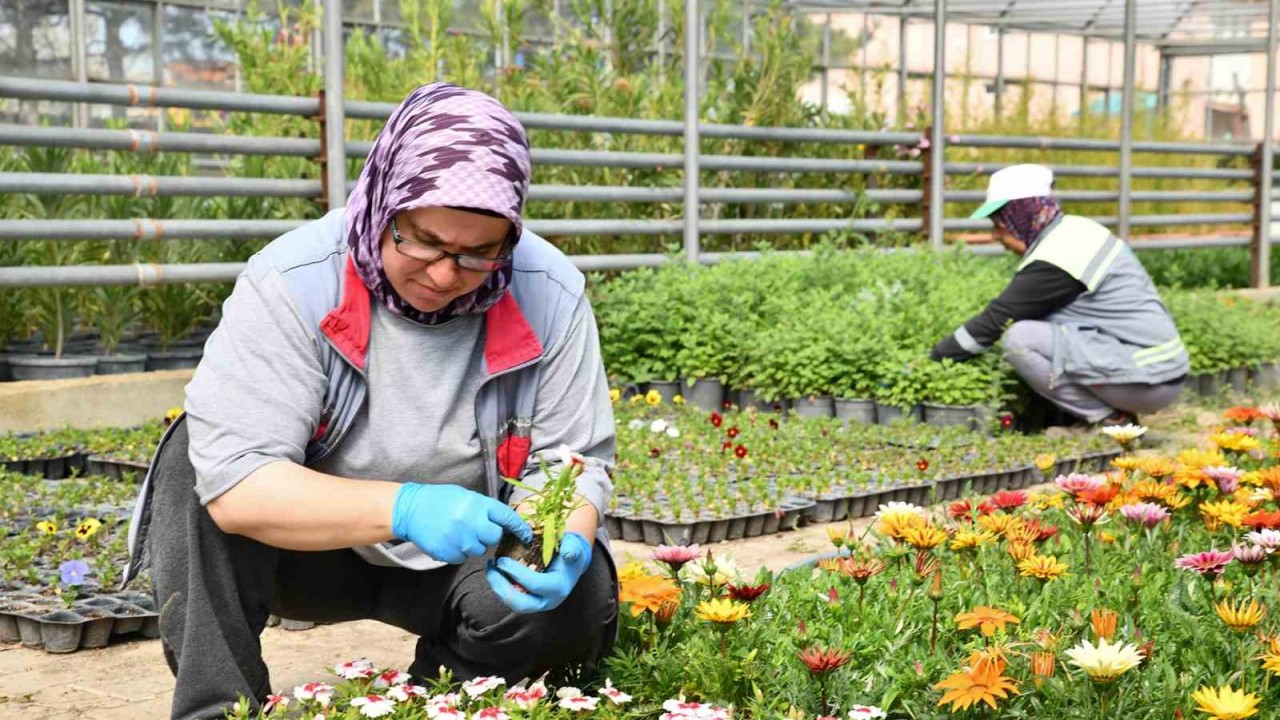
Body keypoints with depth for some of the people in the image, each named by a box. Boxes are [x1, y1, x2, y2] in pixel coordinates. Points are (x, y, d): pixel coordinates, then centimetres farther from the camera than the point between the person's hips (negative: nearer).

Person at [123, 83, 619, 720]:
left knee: (576, 599, -26)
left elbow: (573, 461, -9)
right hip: (312, 549, -1)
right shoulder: (291, 284, -25)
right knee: (200, 459, -27)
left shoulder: (550, 295, -17)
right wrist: (403, 508, -45)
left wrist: (567, 541, -33)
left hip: (464, 559, 2)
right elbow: (235, 480, -32)